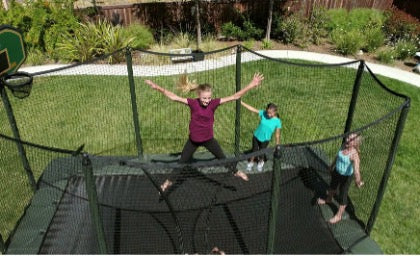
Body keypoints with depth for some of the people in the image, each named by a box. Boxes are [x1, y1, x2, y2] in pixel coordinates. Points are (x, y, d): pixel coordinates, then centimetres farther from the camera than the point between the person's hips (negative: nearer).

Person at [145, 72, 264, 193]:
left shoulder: (213, 103, -21)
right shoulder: (193, 103, -22)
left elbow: (235, 97, -24)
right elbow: (173, 97, -25)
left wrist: (251, 85, -31)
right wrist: (158, 88, -34)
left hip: (208, 139, 0)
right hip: (193, 139, 0)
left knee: (222, 157, 17)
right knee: (182, 161, 14)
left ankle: (236, 172, 43)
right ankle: (170, 181, 35)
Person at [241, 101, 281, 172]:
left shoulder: (277, 121, -21)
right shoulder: (263, 113, -19)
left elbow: (277, 134, -11)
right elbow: (252, 109, -20)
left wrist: (277, 145, -3)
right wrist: (241, 102, -25)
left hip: (265, 139, -1)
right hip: (256, 136, 1)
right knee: (254, 151, 14)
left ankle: (260, 162, 47)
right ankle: (251, 162, 42)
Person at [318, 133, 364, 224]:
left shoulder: (354, 154, -34)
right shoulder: (344, 146, -12)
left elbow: (356, 170, -44)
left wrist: (358, 182, -52)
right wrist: (333, 165, 21)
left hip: (346, 176, -7)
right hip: (337, 171, 7)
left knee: (342, 195, 10)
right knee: (333, 186, 31)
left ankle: (339, 215, 29)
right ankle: (329, 199, 62)